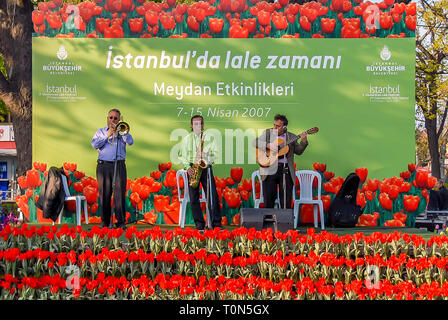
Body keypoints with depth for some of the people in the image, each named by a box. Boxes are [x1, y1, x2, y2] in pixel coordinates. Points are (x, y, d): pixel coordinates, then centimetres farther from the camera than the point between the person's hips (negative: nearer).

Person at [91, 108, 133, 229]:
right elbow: (95, 144, 1)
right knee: (104, 194, 0)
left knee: (120, 194, -7)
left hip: (119, 166, -1)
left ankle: (121, 222, -6)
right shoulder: (100, 131, 19)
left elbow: (130, 141, -2)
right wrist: (108, 135, -4)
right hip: (103, 166, 1)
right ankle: (105, 222, 7)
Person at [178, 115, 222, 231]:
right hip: (192, 169, 1)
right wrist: (187, 167, -5)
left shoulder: (209, 137, 8)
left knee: (212, 196, -8)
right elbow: (181, 155, 10)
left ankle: (216, 224, -5)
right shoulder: (186, 139, 10)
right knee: (194, 198, -1)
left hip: (206, 168, -1)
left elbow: (215, 153, 6)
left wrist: (207, 155, -15)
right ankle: (199, 224, 6)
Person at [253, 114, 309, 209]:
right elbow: (255, 142, 0)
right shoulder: (267, 133, 10)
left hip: (286, 169, 1)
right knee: (269, 199, -1)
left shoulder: (291, 137, 13)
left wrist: (303, 142, -8)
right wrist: (268, 145, -13)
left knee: (286, 200, 0)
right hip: (270, 169, -1)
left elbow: (298, 151, 9)